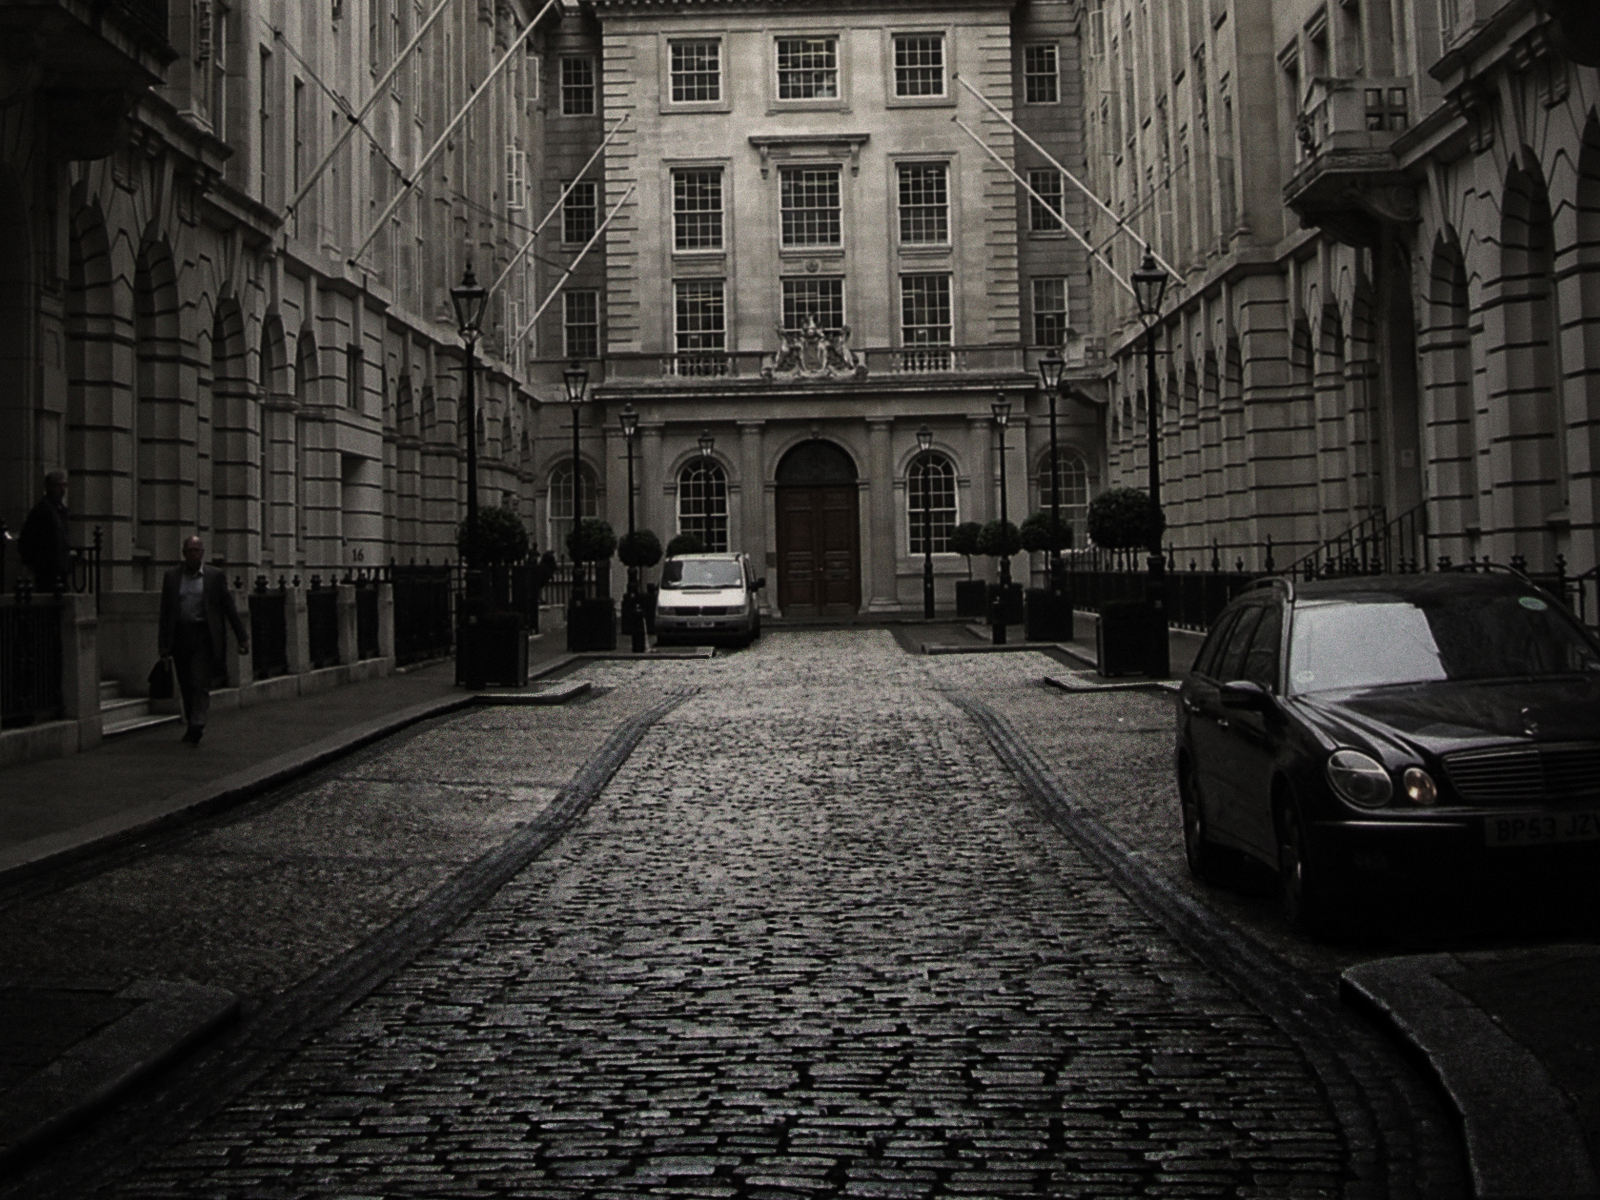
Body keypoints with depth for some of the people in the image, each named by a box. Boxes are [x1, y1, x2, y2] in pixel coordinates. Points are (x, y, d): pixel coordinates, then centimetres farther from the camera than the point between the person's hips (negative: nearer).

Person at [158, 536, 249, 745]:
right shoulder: (172, 577, 9)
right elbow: (165, 612, 9)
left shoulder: (216, 576, 4)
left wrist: (242, 637, 1)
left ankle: (198, 725, -18)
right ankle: (192, 725, 21)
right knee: (186, 686, 9)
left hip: (204, 636, -3)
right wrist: (165, 644, 5)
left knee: (200, 682, -13)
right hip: (181, 635, 3)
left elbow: (229, 608, 5)